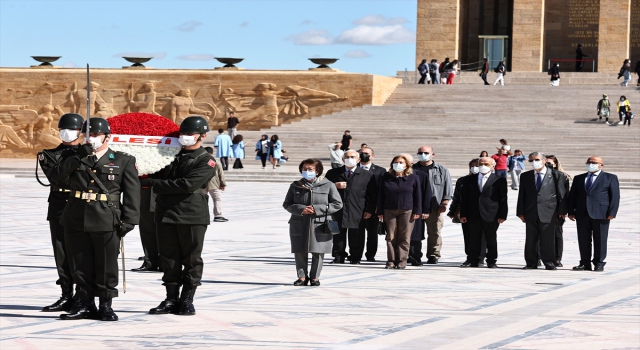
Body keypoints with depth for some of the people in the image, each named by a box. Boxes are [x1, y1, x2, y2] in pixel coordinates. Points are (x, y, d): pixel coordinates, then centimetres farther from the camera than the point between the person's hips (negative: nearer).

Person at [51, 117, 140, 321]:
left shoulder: (123, 161, 4)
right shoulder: (76, 159, 12)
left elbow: (132, 194, 0)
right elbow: (57, 176, -4)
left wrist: (128, 221, -8)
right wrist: (79, 157, -12)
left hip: (107, 222, -3)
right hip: (77, 221, 3)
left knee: (106, 266, 3)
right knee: (81, 266, 8)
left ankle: (106, 306, 12)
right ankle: (84, 304, 17)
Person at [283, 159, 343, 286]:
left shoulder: (328, 185, 1)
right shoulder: (295, 186, 8)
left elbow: (337, 204, 0)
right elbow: (287, 204, 9)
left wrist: (317, 209, -11)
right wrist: (300, 209, -12)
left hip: (319, 225, -2)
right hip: (299, 224, 2)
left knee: (318, 252, 1)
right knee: (300, 251, 1)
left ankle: (314, 277, 13)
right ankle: (302, 277, 12)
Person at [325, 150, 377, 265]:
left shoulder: (367, 175, 6)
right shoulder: (333, 173, 11)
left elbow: (373, 195, 6)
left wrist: (370, 210, -2)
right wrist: (334, 186, -8)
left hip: (357, 213, -2)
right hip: (338, 211, 2)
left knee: (356, 237, 1)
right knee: (338, 236, 4)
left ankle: (355, 258, 11)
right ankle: (338, 257, 14)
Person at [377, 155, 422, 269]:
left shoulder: (413, 178, 6)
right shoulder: (386, 178, 10)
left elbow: (418, 196, 5)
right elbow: (380, 196, 10)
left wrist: (417, 211, -1)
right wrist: (380, 212, 4)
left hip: (407, 211, -2)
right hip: (389, 211, 2)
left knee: (404, 238, -4)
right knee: (391, 237, 0)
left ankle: (402, 261, 0)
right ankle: (391, 261, 3)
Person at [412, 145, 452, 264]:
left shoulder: (442, 170, 10)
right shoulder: (413, 169, 12)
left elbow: (447, 188, 8)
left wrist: (444, 204, -2)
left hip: (435, 207, -1)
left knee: (434, 232, 1)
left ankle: (433, 256, 8)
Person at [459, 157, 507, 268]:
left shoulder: (499, 180, 2)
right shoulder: (470, 180, 10)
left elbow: (503, 199, 0)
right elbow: (464, 197, 10)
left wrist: (502, 215, -7)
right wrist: (463, 214, 3)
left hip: (491, 216, -2)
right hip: (473, 216, 3)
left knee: (491, 240, 3)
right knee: (474, 240, 6)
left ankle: (492, 262, 11)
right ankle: (473, 262, 11)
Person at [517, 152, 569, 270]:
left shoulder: (556, 175, 2)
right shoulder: (525, 176, 12)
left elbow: (562, 194, 2)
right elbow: (522, 195, 12)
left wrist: (562, 211, -3)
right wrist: (521, 212, 4)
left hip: (548, 213, -3)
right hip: (531, 214, 3)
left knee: (547, 239, -2)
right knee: (531, 240, 5)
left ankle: (549, 263, 6)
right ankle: (531, 263, 13)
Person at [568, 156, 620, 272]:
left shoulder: (610, 178, 6)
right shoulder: (578, 179, 17)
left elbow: (615, 196, 0)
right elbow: (572, 196, 14)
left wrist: (612, 213, -10)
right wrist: (571, 211, 3)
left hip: (600, 214, -4)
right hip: (582, 214, 4)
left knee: (600, 240, -2)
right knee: (583, 240, 4)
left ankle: (599, 263, 6)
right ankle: (585, 263, 10)